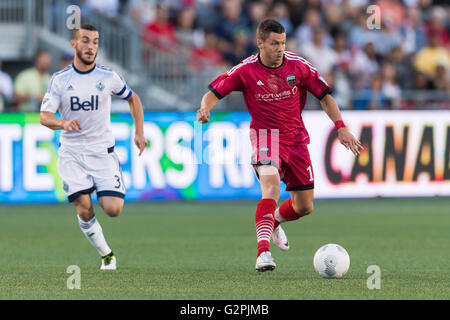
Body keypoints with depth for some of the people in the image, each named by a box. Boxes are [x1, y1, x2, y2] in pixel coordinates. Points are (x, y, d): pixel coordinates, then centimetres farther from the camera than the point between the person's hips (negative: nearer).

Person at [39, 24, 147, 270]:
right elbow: (44, 116, -5)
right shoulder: (59, 79, -1)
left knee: (113, 210, -13)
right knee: (84, 209, -14)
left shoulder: (108, 77, 0)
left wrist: (139, 133, 10)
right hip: (71, 152, 0)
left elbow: (133, 99, 17)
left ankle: (105, 193, 24)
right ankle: (106, 255, 6)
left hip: (102, 151, 0)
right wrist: (63, 123, -26)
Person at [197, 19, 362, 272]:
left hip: (296, 139, 4)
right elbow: (214, 92, -3)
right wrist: (205, 108, -26)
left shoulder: (298, 66, -6)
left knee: (305, 207, 6)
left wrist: (341, 128, -5)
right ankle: (263, 251, -38)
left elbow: (325, 95, 3)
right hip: (266, 136, -4)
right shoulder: (246, 71, -10)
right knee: (272, 187, -31)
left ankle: (274, 221, 41)